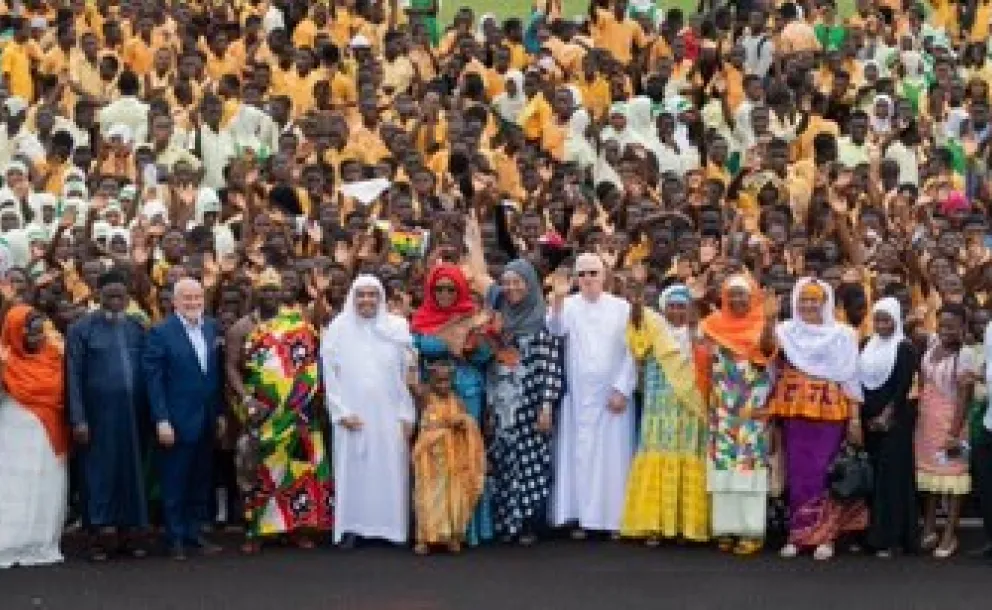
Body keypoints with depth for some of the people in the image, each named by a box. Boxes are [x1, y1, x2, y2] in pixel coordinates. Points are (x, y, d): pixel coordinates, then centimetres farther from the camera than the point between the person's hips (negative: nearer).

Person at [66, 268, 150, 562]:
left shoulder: (136, 327, 8)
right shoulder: (82, 328, -2)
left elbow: (147, 371, 10)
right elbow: (74, 376, -4)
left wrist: (150, 411, 4)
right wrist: (78, 418, -10)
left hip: (134, 413, 3)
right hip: (98, 414, -3)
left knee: (132, 469, 7)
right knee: (101, 471, 1)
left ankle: (130, 532, 14)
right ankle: (103, 534, 6)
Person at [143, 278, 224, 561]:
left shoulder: (212, 327, 8)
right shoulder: (161, 333, -9)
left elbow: (217, 373, 12)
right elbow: (154, 379, -10)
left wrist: (220, 412, 10)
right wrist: (161, 420, -15)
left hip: (207, 420, 5)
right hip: (177, 421, -5)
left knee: (201, 481, 10)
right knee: (175, 482, 2)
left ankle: (195, 532, 19)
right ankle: (175, 538, 11)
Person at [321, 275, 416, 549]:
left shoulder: (397, 327, 5)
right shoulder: (338, 329, 3)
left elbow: (408, 374, 4)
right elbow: (330, 375, 1)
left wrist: (407, 414, -2)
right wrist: (342, 412, -7)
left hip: (389, 415, 1)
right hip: (352, 416, -1)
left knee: (390, 470, 0)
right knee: (353, 471, -1)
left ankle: (391, 526, 4)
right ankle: (351, 528, 1)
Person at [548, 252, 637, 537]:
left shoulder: (621, 308, 3)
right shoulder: (569, 306, 2)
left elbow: (631, 352, 2)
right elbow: (556, 328, -18)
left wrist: (622, 390, -5)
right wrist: (558, 299, -34)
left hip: (613, 393, 0)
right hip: (578, 394, 0)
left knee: (612, 455, 0)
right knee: (580, 454, 0)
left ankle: (613, 517, 3)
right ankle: (581, 516, 1)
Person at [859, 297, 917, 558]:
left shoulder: (905, 349, -5)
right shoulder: (867, 347, 12)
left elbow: (903, 387, -11)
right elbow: (860, 382, 13)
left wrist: (887, 415, -16)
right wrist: (864, 415, 4)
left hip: (895, 419, -5)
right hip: (869, 419, 5)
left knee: (892, 475, -6)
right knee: (871, 475, 5)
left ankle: (891, 538, -5)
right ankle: (872, 532, 11)